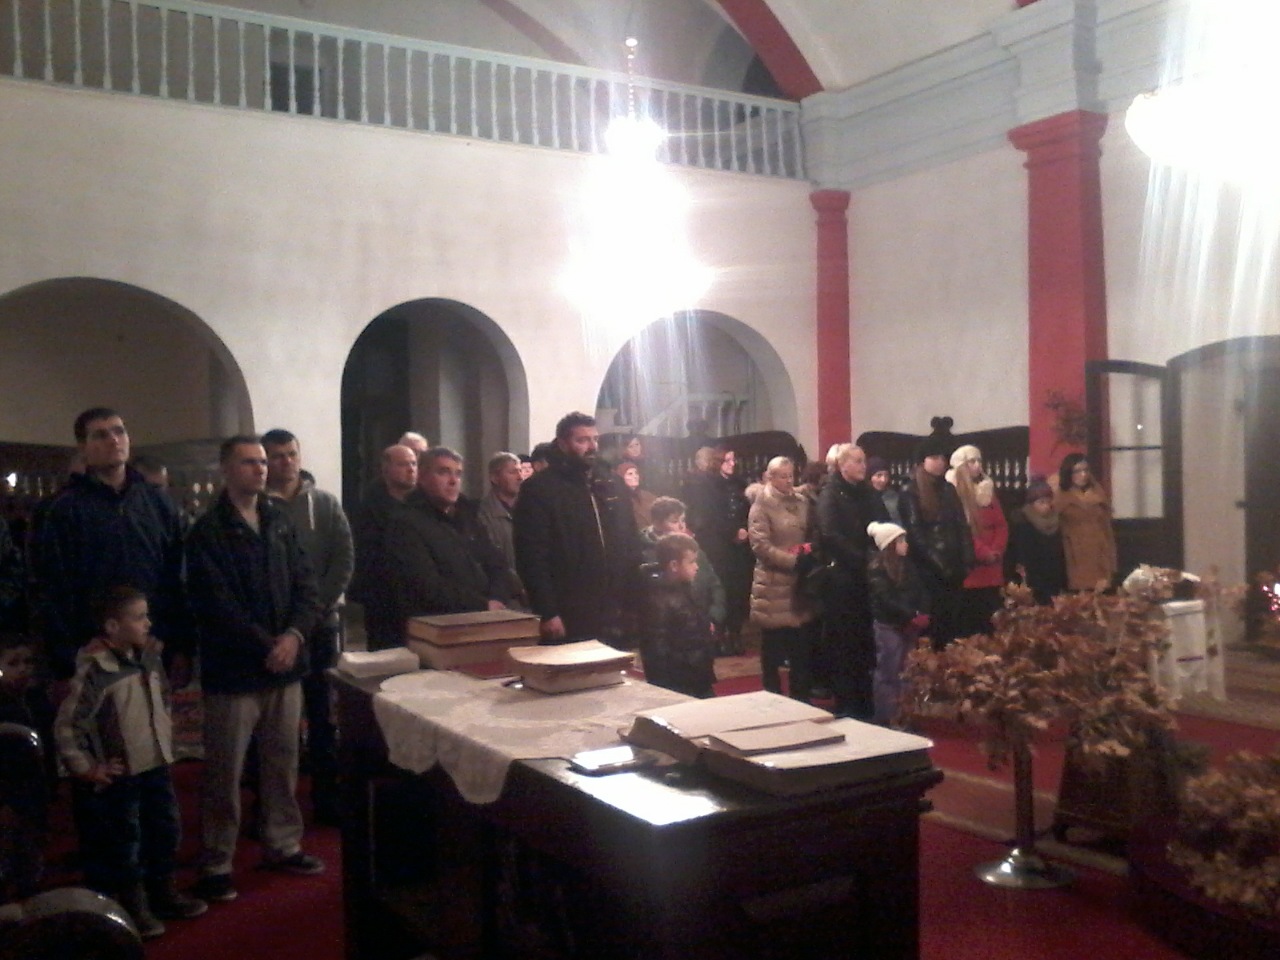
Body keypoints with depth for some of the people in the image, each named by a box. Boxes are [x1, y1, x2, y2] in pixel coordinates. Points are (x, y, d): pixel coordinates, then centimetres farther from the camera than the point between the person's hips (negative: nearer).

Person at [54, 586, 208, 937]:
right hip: (120, 774, -7)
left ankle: (164, 895, 34)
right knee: (125, 840, 6)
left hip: (157, 765, 7)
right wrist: (86, 768, -14)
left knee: (166, 829, 16)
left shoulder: (149, 656, 1)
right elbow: (66, 726, -17)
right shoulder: (94, 671, -21)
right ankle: (134, 907, 21)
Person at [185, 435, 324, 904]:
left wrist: (295, 634, -10)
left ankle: (282, 845, 26)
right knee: (224, 772, 2)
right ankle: (216, 864, 12)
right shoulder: (207, 532, -5)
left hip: (285, 666, 5)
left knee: (283, 762, 13)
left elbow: (306, 585, 7)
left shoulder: (280, 523, 11)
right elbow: (217, 604, -13)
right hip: (233, 670, -5)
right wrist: (266, 646, -16)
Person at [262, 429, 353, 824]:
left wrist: (320, 604, -7)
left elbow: (344, 557, 4)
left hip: (322, 621, 3)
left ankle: (327, 798, 20)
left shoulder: (325, 503, 8)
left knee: (324, 714, 9)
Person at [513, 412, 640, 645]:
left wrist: (634, 602, 9)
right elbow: (532, 556, -11)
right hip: (568, 621, -6)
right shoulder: (539, 489, -5)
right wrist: (547, 613, -16)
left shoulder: (612, 485, 15)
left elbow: (631, 545, 18)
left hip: (615, 617, 6)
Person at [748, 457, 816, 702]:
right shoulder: (762, 505, -7)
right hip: (774, 585, -5)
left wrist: (809, 552, -1)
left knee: (802, 647, 11)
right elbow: (760, 545, -16)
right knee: (773, 648, 3)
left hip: (800, 582, 6)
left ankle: (802, 698, 22)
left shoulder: (801, 502, 11)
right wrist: (793, 560, -20)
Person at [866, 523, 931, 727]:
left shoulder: (907, 565, 11)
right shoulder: (877, 569, -9)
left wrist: (922, 615, -10)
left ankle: (901, 716, 17)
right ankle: (883, 719, 3)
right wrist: (913, 616, -19)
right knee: (888, 674, -3)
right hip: (889, 626, -6)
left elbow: (921, 590, 7)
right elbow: (887, 599, -17)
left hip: (910, 626, 6)